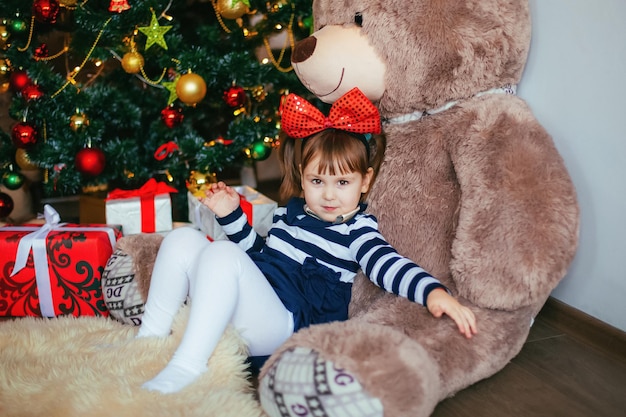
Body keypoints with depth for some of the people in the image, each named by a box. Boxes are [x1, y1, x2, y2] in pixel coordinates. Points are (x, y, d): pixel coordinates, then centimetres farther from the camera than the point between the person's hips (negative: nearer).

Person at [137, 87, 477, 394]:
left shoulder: (356, 229, -2)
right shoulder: (289, 212, 21)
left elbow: (388, 265, -19)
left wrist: (433, 292, -38)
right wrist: (231, 215, 21)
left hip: (283, 324, -8)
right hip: (239, 313, 8)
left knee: (223, 253, -31)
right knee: (183, 239, -2)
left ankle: (186, 368, -32)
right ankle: (151, 338, -4)